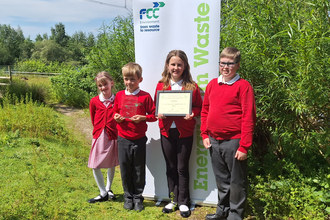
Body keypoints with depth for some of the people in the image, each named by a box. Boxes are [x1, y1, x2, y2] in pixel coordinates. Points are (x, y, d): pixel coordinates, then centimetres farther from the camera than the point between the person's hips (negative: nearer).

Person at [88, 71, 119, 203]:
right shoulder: (94, 101, -2)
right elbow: (93, 119, 9)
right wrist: (99, 130, 8)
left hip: (113, 136, -1)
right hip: (99, 136, 1)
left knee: (112, 164, 13)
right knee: (95, 166, -1)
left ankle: (108, 189, 34)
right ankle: (103, 193, 16)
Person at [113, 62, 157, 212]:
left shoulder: (145, 96, -4)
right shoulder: (119, 95, 4)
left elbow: (153, 115, -2)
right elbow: (115, 112, 15)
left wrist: (143, 118, -19)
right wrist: (116, 117, -6)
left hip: (139, 139, -2)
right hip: (123, 139, 2)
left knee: (139, 170, 8)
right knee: (125, 169, 9)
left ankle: (138, 198, 25)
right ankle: (128, 197, 27)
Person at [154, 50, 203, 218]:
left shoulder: (192, 86, -4)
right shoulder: (161, 85, 2)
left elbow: (199, 107, 0)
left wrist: (192, 113, -20)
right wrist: (159, 114, -13)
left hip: (185, 132, -2)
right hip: (166, 131, 2)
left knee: (182, 168, 8)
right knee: (170, 167, 13)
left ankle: (183, 202, 24)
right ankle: (173, 200, 30)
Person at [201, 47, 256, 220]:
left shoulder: (243, 86, -9)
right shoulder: (212, 84, 7)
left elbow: (248, 118, -12)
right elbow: (205, 111, 13)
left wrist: (244, 146, -15)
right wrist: (205, 135, 6)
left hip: (233, 142, -5)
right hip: (214, 141, 6)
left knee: (237, 181, 9)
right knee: (221, 179, 19)